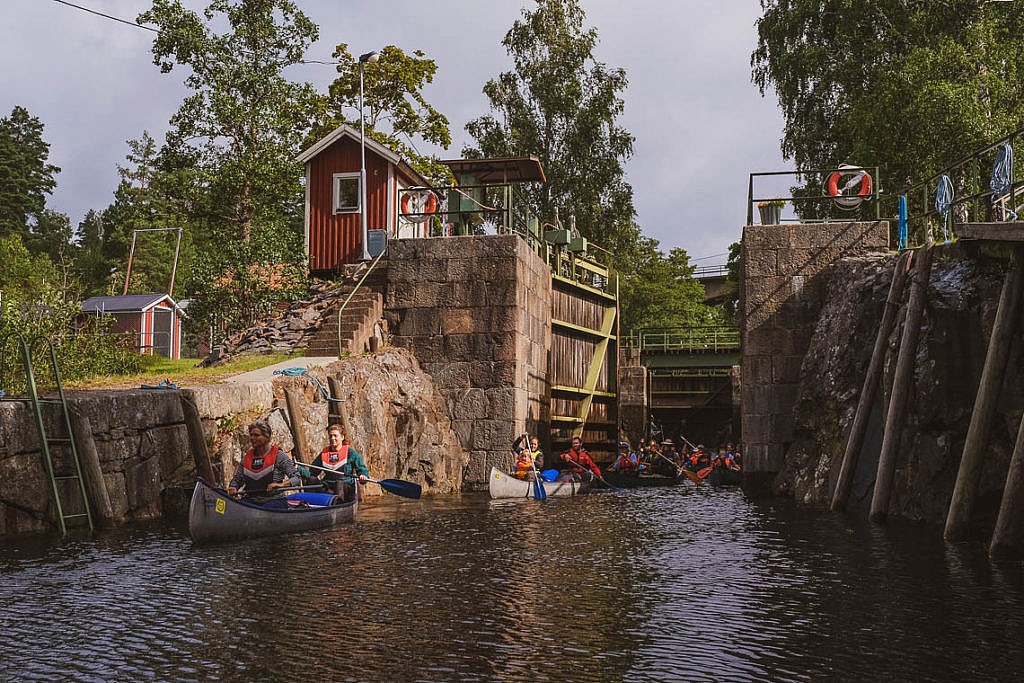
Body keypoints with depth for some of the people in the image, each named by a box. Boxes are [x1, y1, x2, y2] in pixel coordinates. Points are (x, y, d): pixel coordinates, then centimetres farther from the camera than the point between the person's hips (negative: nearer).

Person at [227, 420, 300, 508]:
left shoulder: (278, 455, -2)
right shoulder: (247, 457, 14)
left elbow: (296, 478, -7)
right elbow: (237, 479, 23)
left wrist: (281, 485, -26)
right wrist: (233, 488, -1)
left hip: (274, 501, -5)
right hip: (251, 501, 5)